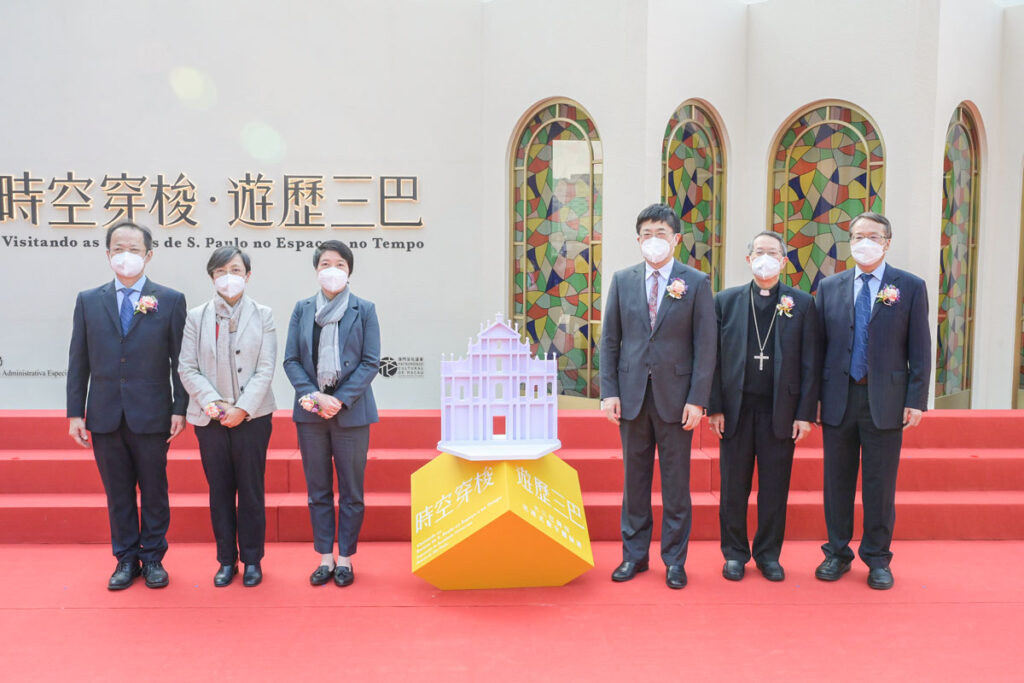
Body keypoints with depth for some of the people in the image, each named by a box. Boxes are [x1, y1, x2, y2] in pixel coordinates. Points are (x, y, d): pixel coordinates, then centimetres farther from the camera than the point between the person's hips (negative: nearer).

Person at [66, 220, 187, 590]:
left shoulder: (170, 301, 0)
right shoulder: (88, 301, 7)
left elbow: (180, 361, -1)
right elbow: (78, 362, 7)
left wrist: (180, 409, -6)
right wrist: (75, 413, 2)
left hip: (151, 416, -2)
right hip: (105, 417, 2)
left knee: (154, 492, 8)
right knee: (118, 493, 11)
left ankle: (153, 558, 22)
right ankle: (126, 559, 25)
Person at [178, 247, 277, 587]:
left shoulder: (262, 316, 3)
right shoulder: (196, 317, 6)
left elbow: (265, 370, -3)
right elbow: (187, 368, 1)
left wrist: (241, 409, -13)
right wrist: (213, 402, -12)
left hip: (251, 417, -1)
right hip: (210, 419, 1)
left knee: (251, 490, 5)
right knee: (220, 490, 8)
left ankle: (252, 560, 17)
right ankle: (226, 560, 20)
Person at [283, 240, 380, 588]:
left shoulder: (364, 310, 0)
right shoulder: (302, 309, 6)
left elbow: (370, 362, -4)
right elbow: (291, 360, 3)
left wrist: (340, 399, -13)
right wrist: (314, 396, -11)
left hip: (351, 412, -2)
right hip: (310, 413, 2)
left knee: (351, 491, 5)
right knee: (318, 490, 9)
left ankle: (345, 557, 18)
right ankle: (325, 557, 20)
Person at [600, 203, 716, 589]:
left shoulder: (696, 283, 0)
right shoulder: (623, 281, 7)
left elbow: (706, 345, -3)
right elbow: (610, 340, 7)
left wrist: (697, 399, -9)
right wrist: (609, 392, -1)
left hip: (676, 396, -2)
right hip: (632, 394, 2)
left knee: (676, 484, 6)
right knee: (635, 480, 10)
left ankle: (674, 561, 18)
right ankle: (634, 555, 23)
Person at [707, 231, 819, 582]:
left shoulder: (802, 303, 4)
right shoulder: (726, 300, 5)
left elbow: (809, 363, 2)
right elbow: (714, 358, 3)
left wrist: (805, 413, -3)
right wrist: (714, 407, -3)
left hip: (780, 410, 0)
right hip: (736, 408, 0)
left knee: (775, 488, 7)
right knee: (734, 487, 7)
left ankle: (768, 554, 23)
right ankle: (735, 553, 21)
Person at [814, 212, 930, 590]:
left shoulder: (911, 287, 1)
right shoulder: (829, 287, 6)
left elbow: (920, 349, 0)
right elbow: (818, 345, 7)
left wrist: (916, 400, -6)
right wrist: (813, 396, 2)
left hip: (885, 400, -2)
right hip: (838, 399, 2)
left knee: (880, 484, 6)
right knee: (837, 481, 10)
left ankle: (877, 559, 20)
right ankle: (837, 553, 24)